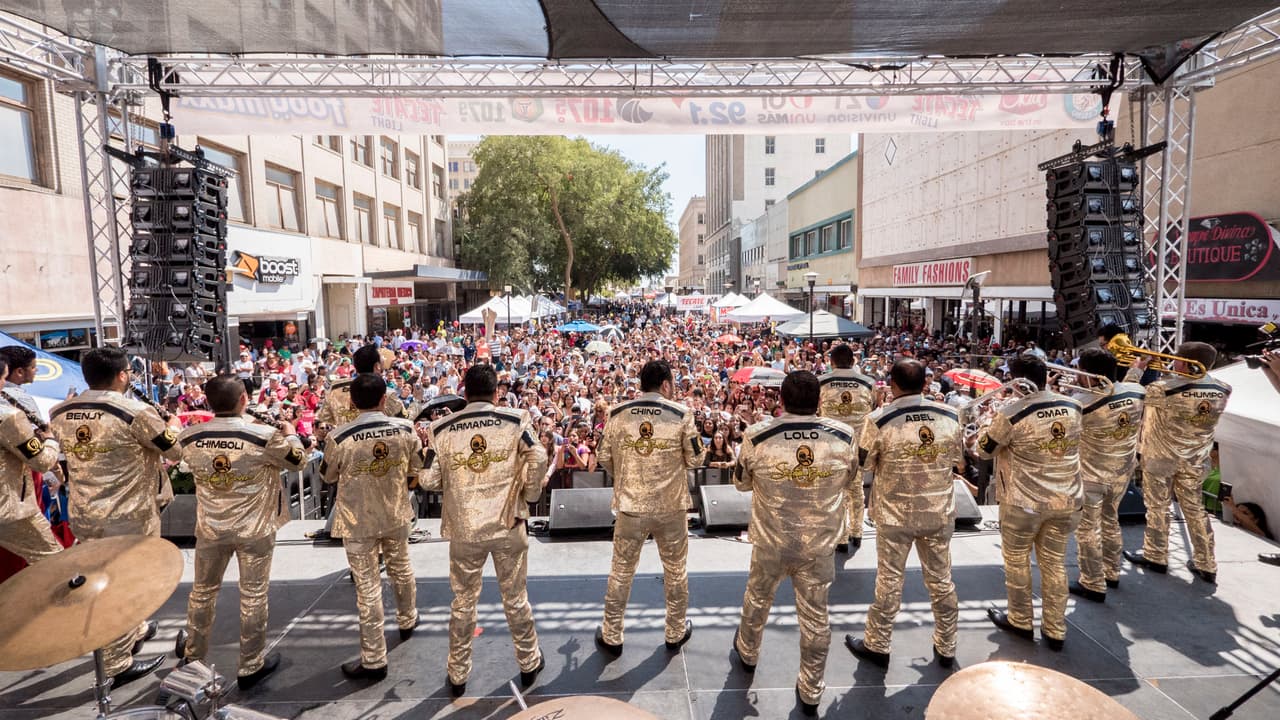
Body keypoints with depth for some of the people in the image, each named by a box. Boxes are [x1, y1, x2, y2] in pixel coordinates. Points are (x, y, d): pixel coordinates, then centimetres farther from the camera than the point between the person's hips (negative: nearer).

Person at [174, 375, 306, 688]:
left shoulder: (188, 438, -11)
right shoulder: (266, 436, -22)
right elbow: (297, 460, -4)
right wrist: (290, 434, 15)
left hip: (210, 527, 4)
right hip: (254, 528, -3)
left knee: (203, 591, 24)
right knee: (253, 596, 10)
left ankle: (193, 652, 45)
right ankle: (250, 666, 22)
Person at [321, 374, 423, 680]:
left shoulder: (340, 436, -21)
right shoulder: (405, 428, -14)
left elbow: (328, 475, -1)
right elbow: (417, 467, 2)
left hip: (358, 522, -3)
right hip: (396, 515, 3)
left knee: (368, 588, 5)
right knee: (401, 570, 25)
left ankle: (374, 660, 15)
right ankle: (407, 621, 48)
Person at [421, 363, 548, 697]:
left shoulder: (442, 429, -5)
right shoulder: (515, 420, -8)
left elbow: (429, 481, -3)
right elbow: (539, 460, -14)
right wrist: (529, 495, 1)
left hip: (464, 528, 1)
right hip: (508, 523, 0)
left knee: (463, 602, 16)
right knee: (515, 597, 16)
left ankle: (458, 675, 31)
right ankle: (529, 663, 33)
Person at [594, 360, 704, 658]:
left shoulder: (617, 413, -5)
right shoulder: (681, 414, -11)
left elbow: (605, 458, 2)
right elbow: (695, 459, -4)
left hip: (630, 505, 1)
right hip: (671, 506, -1)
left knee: (621, 571, 16)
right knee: (675, 571, 19)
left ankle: (611, 637, 29)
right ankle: (676, 633, 35)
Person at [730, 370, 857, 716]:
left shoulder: (757, 436, -19)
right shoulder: (843, 437, -14)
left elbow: (741, 482, -1)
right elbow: (849, 484, 4)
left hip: (771, 540, 0)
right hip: (820, 543, 0)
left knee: (757, 598, 26)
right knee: (815, 616, 16)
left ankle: (747, 653, 51)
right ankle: (810, 692, 32)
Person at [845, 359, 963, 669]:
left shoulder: (879, 420, -18)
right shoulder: (950, 416, -7)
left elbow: (863, 464, -7)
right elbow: (958, 459, 7)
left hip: (896, 514, -3)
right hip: (940, 512, 3)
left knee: (889, 581, 11)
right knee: (941, 580, 18)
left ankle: (877, 646, 27)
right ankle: (946, 648, 34)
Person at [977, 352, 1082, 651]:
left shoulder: (1011, 414, -20)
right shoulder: (1072, 406, -3)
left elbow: (983, 450, -6)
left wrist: (992, 422, 9)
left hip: (1024, 501, -5)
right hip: (1066, 499, 5)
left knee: (1017, 561, 15)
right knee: (1055, 564, 16)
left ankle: (1021, 622, 29)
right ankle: (1055, 630, 26)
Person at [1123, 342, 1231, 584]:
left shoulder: (1165, 388, -26)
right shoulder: (1223, 390, -8)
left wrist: (1136, 369, -3)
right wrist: (1174, 374, 7)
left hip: (1160, 457, -5)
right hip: (1195, 461, 5)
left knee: (1157, 507, 11)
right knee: (1195, 509, 16)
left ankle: (1156, 557, 23)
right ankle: (1205, 565, 26)